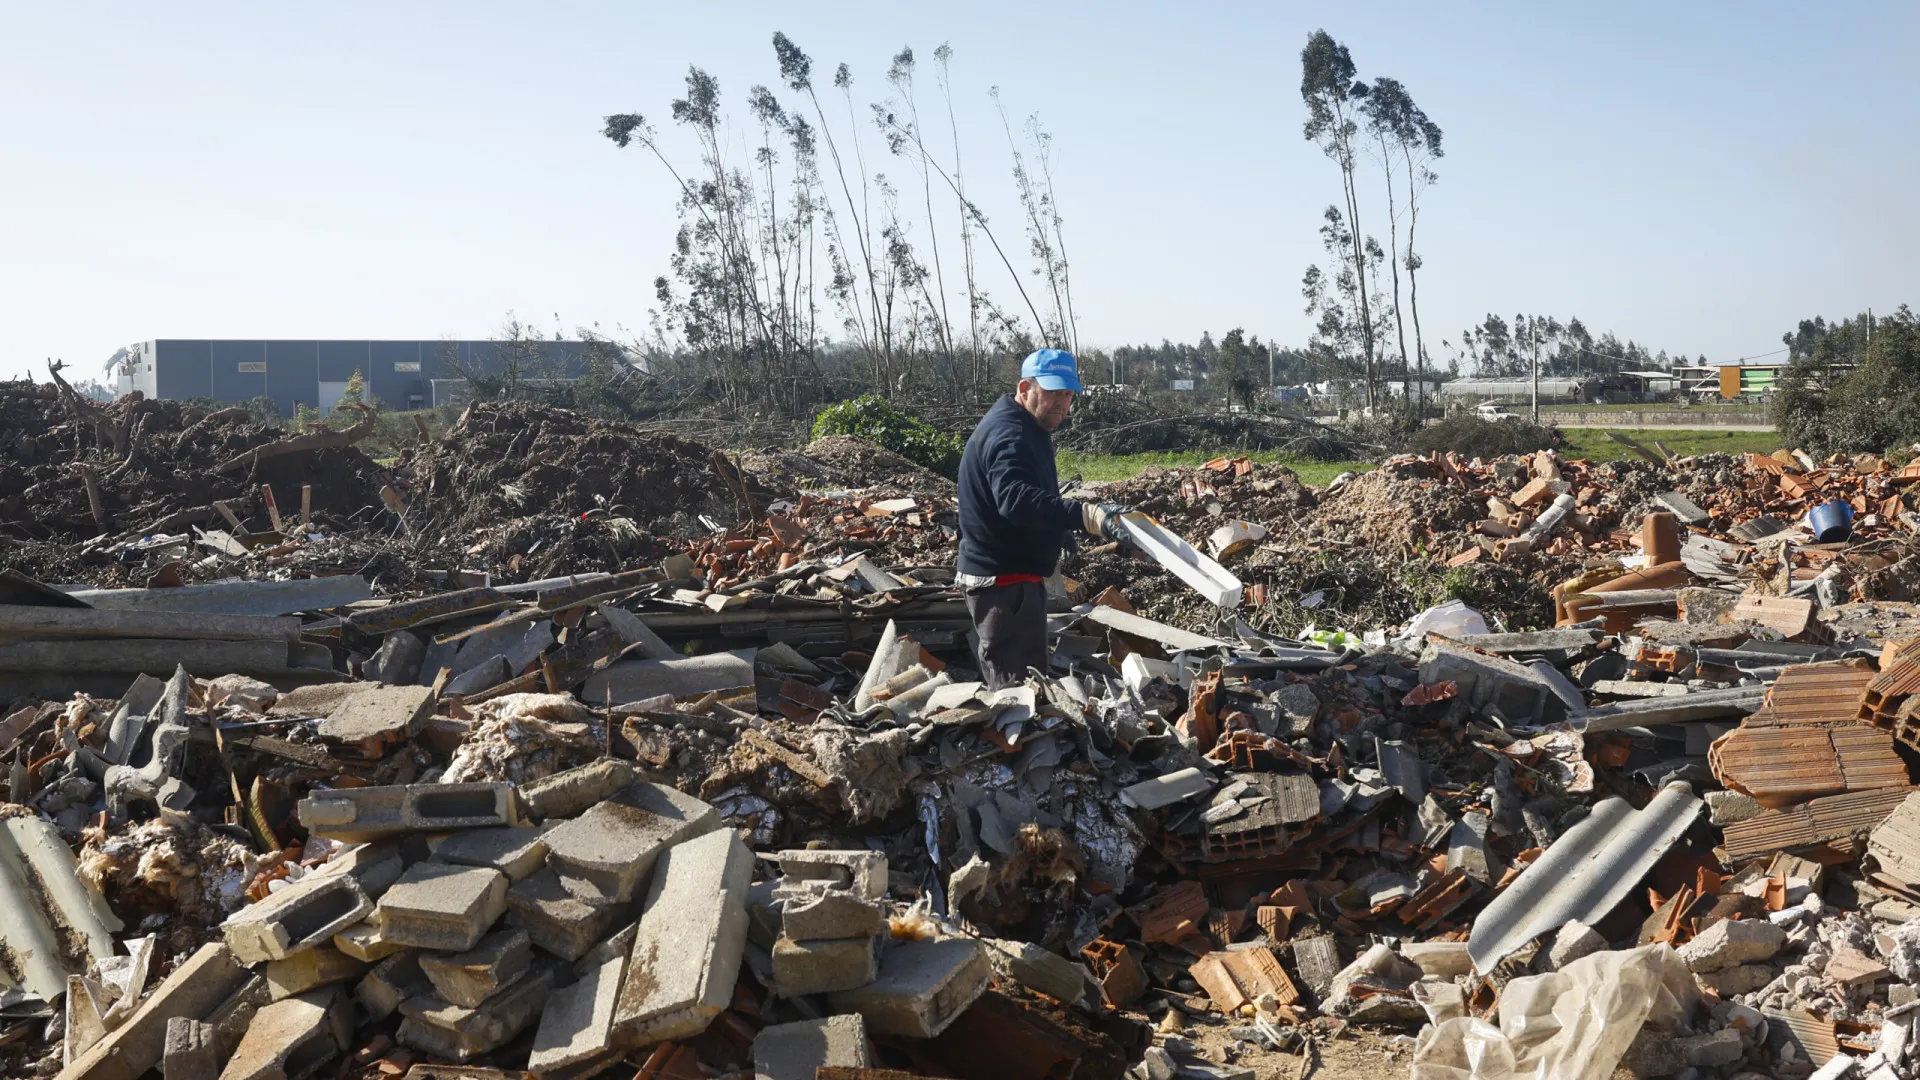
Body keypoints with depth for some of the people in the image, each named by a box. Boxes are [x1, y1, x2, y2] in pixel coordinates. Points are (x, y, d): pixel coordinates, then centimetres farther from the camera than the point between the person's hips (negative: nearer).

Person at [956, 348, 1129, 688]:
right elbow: (1017, 498, -40)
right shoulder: (1008, 434, -22)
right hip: (1004, 580, -11)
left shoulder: (1025, 428, 14)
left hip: (1013, 575, 11)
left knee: (1009, 684, 21)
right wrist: (1086, 516, -52)